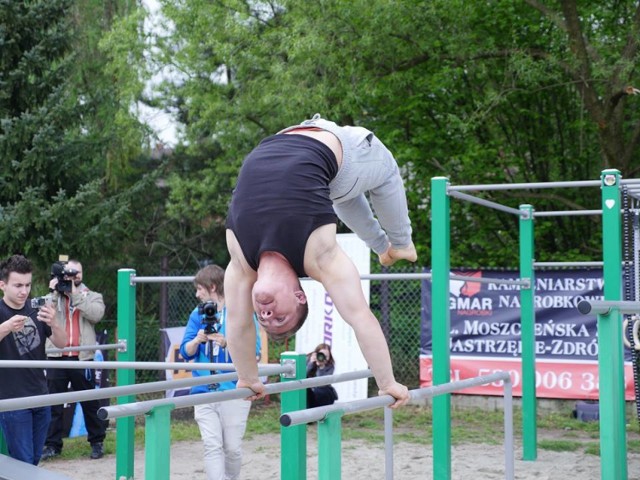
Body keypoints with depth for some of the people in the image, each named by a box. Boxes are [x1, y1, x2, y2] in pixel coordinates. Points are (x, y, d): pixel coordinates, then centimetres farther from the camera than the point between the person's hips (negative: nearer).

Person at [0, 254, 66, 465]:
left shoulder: (36, 309, 4)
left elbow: (60, 343, -1)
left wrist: (53, 323, -23)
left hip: (40, 396, 5)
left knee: (35, 461, 12)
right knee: (23, 464, -4)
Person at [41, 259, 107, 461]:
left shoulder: (93, 296, 9)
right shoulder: (54, 295, 12)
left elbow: (96, 314, -12)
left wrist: (75, 294, -12)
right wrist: (54, 293, -11)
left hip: (82, 358, -1)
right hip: (57, 357, 1)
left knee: (90, 402, 6)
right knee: (53, 402, 2)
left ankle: (96, 442, 17)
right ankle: (52, 444, 10)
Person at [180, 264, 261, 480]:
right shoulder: (198, 314, 8)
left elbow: (253, 352, -8)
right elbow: (185, 352, 8)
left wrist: (227, 343, -24)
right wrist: (197, 340, -13)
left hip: (234, 389, -3)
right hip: (204, 391, 3)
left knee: (232, 447, 4)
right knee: (212, 446, -6)